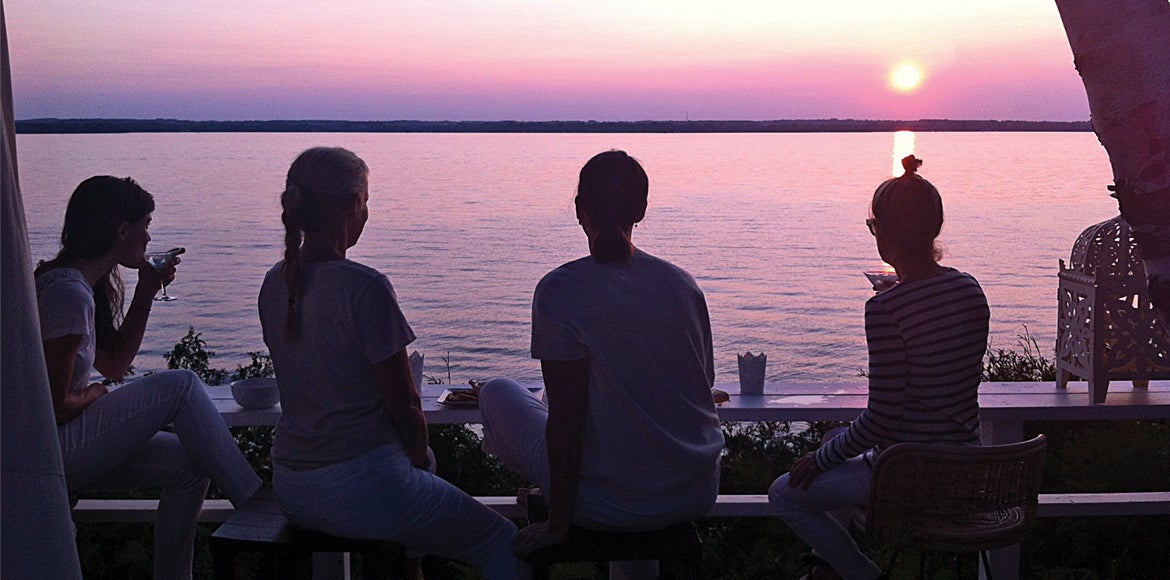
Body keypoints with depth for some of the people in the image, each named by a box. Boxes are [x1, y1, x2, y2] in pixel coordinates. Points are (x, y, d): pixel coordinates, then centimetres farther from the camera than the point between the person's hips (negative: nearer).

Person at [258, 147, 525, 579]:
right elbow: (404, 406, -15)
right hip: (358, 487, -8)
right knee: (503, 542, 9)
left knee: (419, 462, 38)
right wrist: (420, 457, 6)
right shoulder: (365, 288, -20)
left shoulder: (274, 284, 3)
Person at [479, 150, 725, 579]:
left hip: (613, 506, -5)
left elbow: (565, 418, -17)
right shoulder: (683, 283, 0)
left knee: (498, 394, 16)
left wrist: (557, 524, -7)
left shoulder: (560, 291, -16)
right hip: (698, 494, 5)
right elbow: (704, 386, 9)